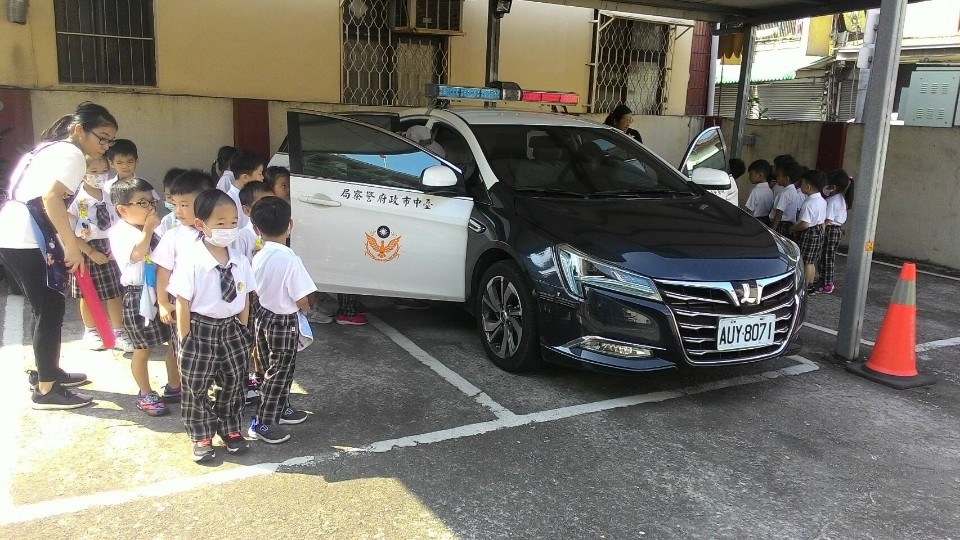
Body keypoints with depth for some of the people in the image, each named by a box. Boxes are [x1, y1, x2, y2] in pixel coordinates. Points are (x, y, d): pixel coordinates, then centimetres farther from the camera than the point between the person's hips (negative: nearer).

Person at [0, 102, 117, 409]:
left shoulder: (52, 148, 21)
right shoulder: (72, 154, -9)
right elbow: (51, 199, -24)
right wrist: (72, 246, -21)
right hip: (26, 240, -10)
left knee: (47, 308, 19)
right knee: (51, 311, -2)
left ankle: (46, 371, 32)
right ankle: (45, 391, 6)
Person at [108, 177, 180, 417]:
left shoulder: (157, 230, 7)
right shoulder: (120, 232, -10)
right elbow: (137, 253, -25)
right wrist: (147, 228, -19)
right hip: (139, 297, -6)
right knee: (143, 349, 7)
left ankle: (174, 386, 32)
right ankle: (146, 394, 23)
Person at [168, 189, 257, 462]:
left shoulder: (239, 260, -4)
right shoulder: (191, 260, -18)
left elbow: (245, 298, 4)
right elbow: (183, 303, -14)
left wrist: (243, 330, 6)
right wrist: (185, 340, -11)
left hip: (231, 329, 4)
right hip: (201, 329, -4)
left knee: (233, 383, 15)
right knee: (196, 387, 10)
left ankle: (230, 429, 36)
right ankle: (201, 437, 28)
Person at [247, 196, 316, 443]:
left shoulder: (258, 256, -4)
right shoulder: (290, 260, -24)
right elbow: (301, 300, -19)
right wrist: (306, 310, 2)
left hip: (262, 317, 7)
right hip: (282, 322, -7)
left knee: (274, 369, 21)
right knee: (278, 373, 5)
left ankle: (281, 409, 37)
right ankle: (262, 423, 11)